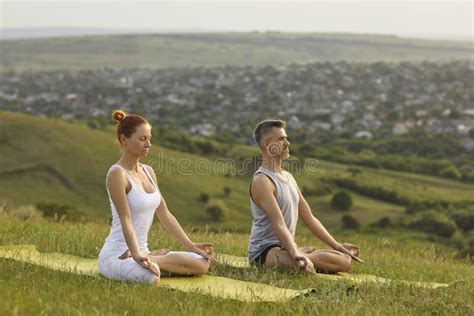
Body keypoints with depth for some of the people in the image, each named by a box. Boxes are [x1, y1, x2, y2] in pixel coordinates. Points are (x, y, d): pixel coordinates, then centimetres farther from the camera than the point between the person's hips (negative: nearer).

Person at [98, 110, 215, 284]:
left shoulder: (148, 171, 12)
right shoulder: (117, 175, -13)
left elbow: (165, 215, 13)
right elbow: (125, 220, -21)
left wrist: (190, 245, 8)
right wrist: (136, 255, -33)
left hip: (141, 251, 9)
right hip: (116, 255, -9)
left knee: (202, 263, -5)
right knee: (150, 278, -41)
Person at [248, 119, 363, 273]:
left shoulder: (288, 177, 16)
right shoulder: (262, 181, -14)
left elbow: (310, 218, 17)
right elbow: (279, 224, -25)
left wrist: (337, 246, 12)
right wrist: (296, 255, -38)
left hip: (286, 247, 8)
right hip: (264, 251, -8)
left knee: (345, 259, -4)